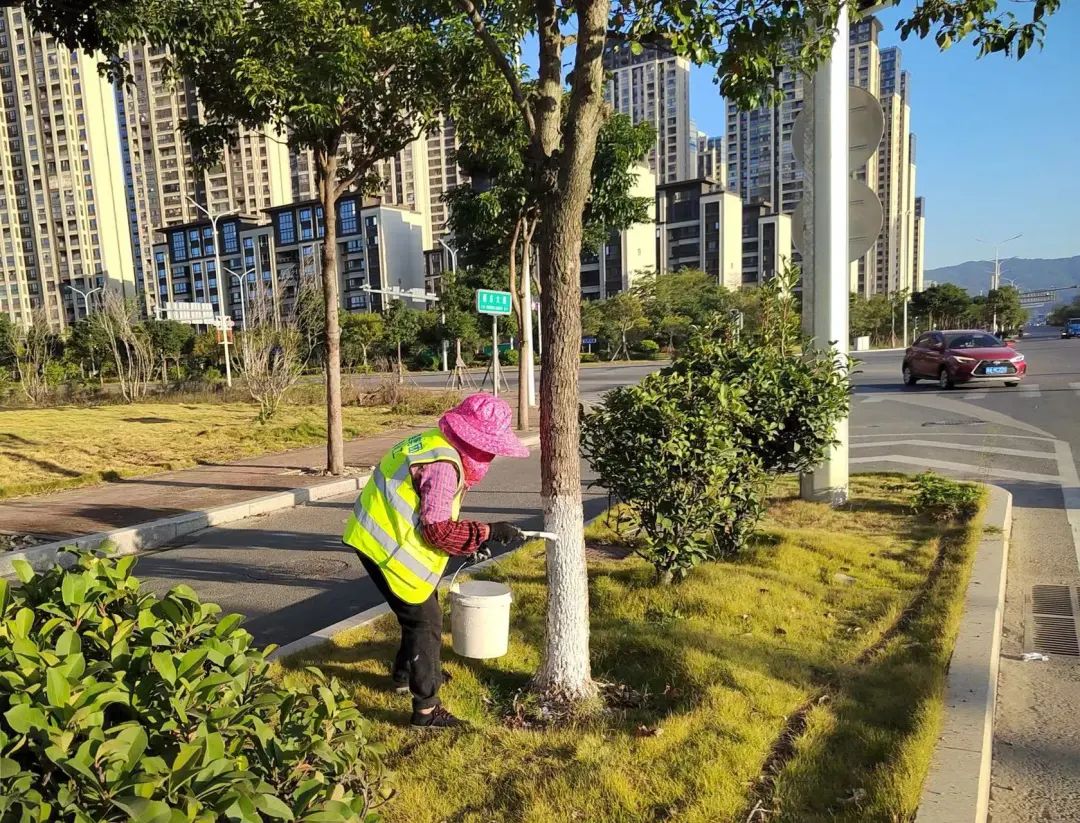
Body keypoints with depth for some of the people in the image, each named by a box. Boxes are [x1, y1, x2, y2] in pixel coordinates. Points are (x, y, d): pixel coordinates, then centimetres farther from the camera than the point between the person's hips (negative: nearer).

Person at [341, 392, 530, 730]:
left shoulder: (439, 445, 7)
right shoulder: (443, 464, -25)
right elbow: (438, 530, -25)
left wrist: (473, 538, 9)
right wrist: (488, 533, -20)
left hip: (382, 536, 10)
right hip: (385, 546, -10)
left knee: (420, 609, 24)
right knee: (425, 620, -1)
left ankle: (405, 676, 43)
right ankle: (426, 710, 10)